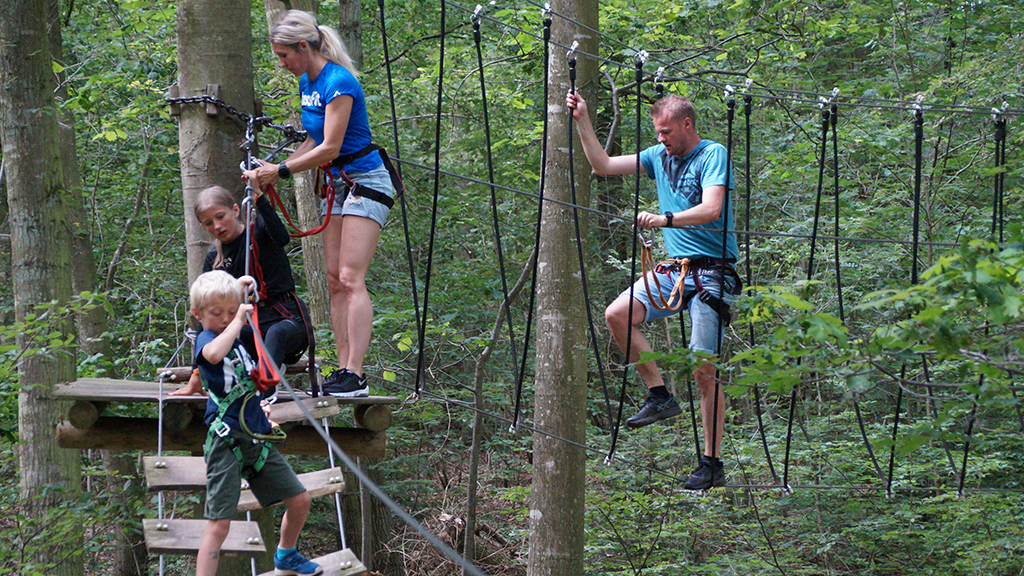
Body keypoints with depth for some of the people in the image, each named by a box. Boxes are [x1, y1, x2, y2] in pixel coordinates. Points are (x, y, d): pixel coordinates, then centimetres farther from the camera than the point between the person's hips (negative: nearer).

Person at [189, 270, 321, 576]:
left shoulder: (236, 337, 13)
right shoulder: (205, 338, -11)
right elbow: (214, 354, -36)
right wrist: (238, 320, -26)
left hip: (257, 440, 8)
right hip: (226, 442, -8)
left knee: (299, 499, 15)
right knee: (219, 524, -14)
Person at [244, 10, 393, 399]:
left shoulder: (338, 83, -20)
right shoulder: (307, 82, 9)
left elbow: (330, 148, -22)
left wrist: (281, 171, -18)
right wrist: (275, 168, 6)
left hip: (365, 183, -9)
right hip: (337, 185, 9)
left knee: (351, 279, -15)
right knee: (334, 280, 4)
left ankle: (355, 375, -18)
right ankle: (342, 369, 4)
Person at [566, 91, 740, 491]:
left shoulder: (713, 154, -7)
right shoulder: (659, 156, 14)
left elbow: (712, 210, -21)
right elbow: (602, 166, 18)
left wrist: (665, 219, -33)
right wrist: (582, 121, 11)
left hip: (712, 271, -7)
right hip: (674, 268, 7)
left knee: (705, 371, -7)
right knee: (617, 315, -16)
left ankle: (712, 464, -1)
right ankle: (659, 395, -4)